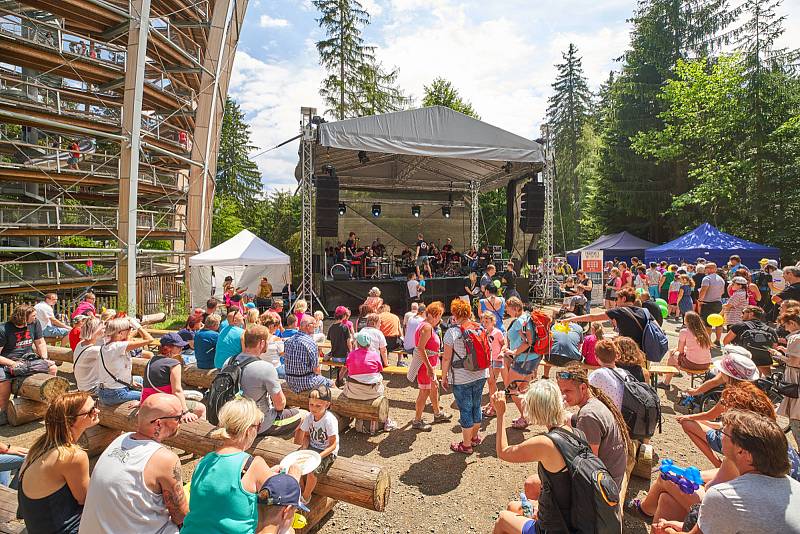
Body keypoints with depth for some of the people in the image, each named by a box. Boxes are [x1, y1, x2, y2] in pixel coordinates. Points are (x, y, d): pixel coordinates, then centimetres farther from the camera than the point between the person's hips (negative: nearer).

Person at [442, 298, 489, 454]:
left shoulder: (452, 332, -15)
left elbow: (446, 358, -14)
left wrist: (444, 377, -2)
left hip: (461, 378, -6)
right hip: (481, 374, 6)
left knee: (465, 410, 6)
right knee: (476, 406, 20)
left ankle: (466, 445, 19)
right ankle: (475, 437, 38)